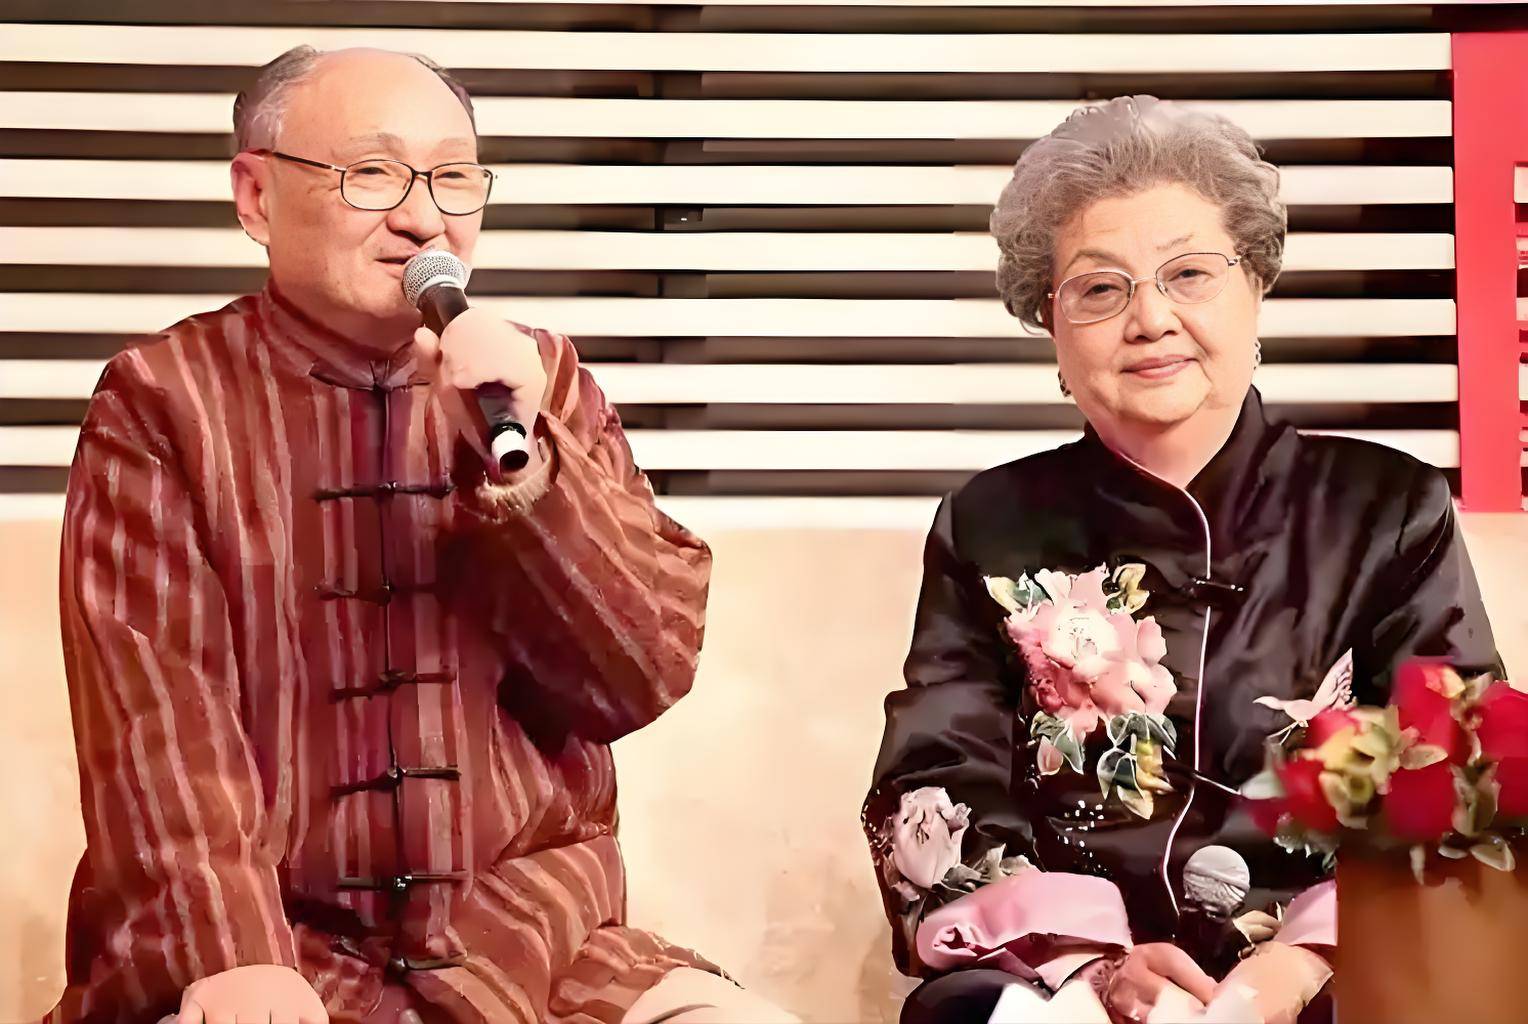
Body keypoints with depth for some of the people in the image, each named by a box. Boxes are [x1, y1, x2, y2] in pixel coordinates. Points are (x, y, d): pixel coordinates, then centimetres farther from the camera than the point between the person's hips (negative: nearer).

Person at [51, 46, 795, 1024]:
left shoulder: (544, 380, 10)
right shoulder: (165, 399, 1)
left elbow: (651, 670, 2)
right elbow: (157, 707, -9)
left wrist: (526, 462, -12)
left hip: (534, 939, 3)